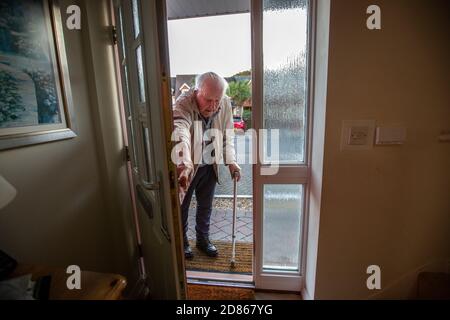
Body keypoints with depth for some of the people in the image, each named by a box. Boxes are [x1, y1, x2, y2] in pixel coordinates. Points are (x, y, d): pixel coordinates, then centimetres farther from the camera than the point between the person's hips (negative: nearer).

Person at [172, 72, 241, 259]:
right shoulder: (183, 105, -30)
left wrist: (230, 161, -12)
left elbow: (227, 135, -1)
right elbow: (180, 135, -50)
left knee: (205, 205, 19)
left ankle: (203, 239, 44)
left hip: (209, 166, 4)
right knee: (182, 206, 15)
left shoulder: (225, 104, -13)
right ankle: (182, 242, 41)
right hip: (185, 167, -4)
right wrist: (184, 164, -67)